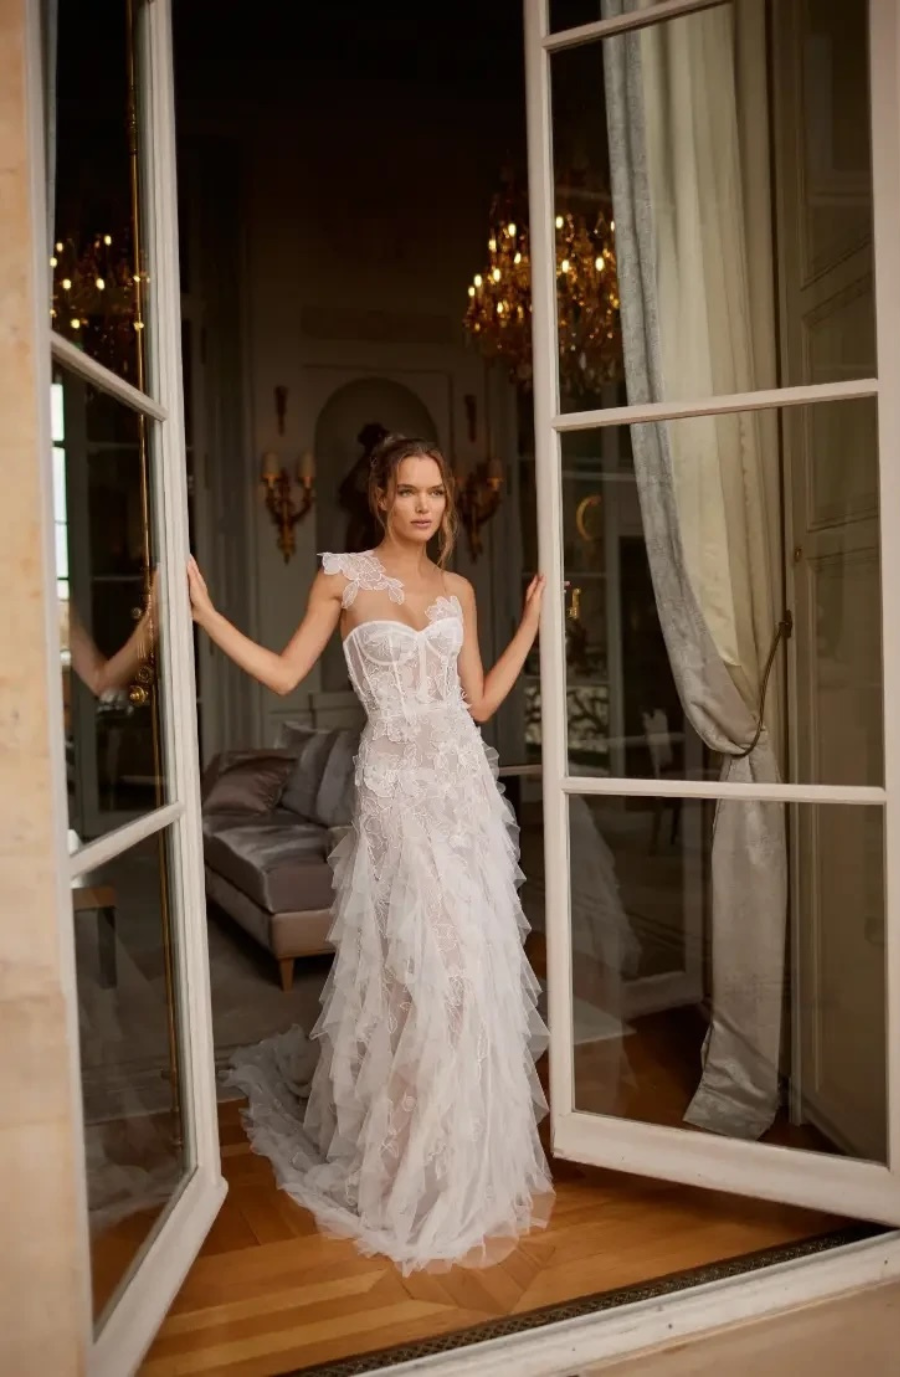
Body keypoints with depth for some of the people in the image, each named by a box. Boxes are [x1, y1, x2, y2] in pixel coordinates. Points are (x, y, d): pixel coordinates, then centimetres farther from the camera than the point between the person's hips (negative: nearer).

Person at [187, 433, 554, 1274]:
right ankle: (412, 1174, 17)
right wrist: (203, 610, -8)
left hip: (465, 782, 4)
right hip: (398, 785, -4)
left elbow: (480, 702, 11)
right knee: (414, 964, -4)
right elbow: (283, 674, -2)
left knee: (475, 959, 6)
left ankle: (467, 1163, 26)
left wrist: (532, 620, 14)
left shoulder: (458, 591, 12)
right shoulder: (343, 578, 1)